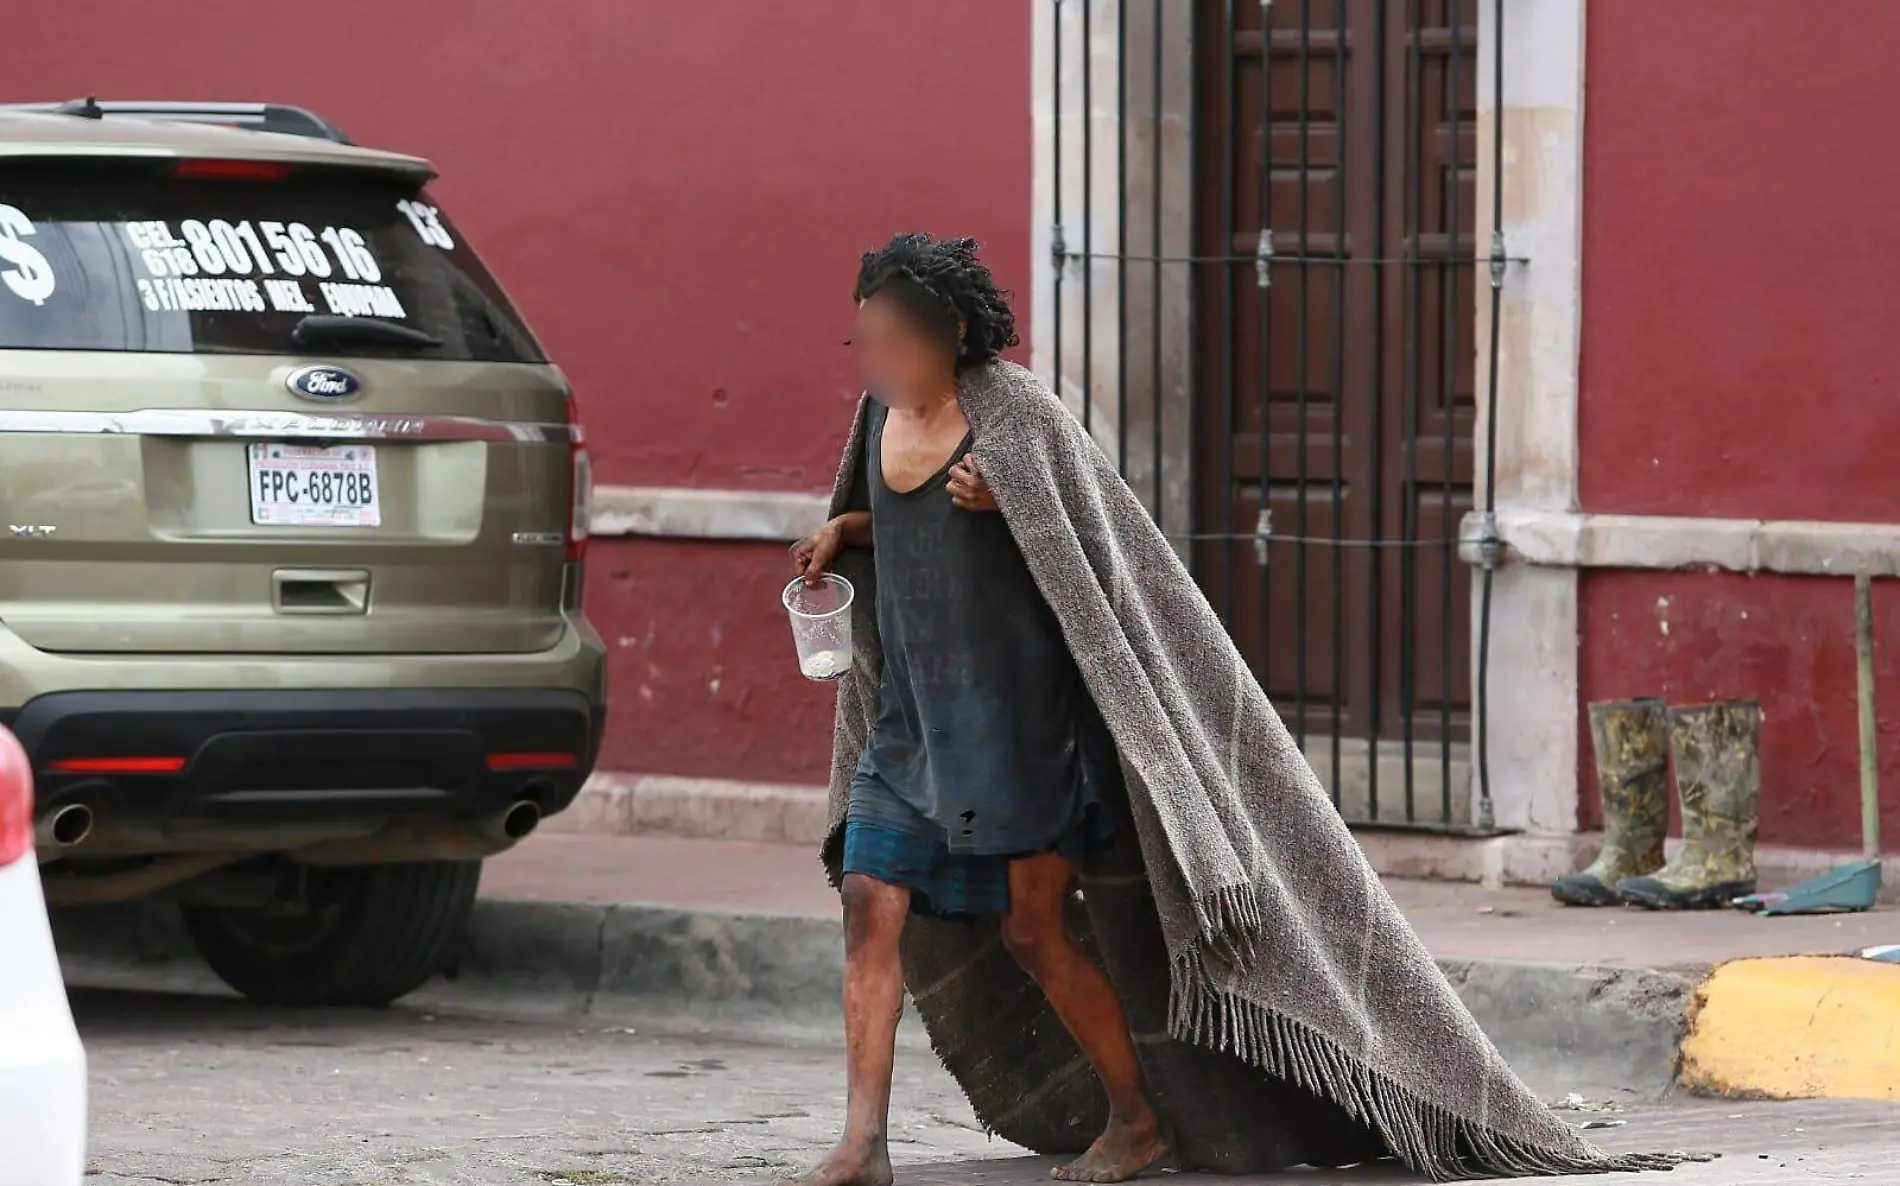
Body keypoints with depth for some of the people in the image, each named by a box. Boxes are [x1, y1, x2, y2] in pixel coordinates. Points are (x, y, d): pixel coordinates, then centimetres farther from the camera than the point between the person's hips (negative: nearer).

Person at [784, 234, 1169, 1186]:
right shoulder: (885, 413, 8)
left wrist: (1005, 499, -27)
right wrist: (844, 530, 7)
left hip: (1018, 707, -7)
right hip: (914, 712, 7)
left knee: (1034, 932, -2)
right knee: (870, 903, -4)